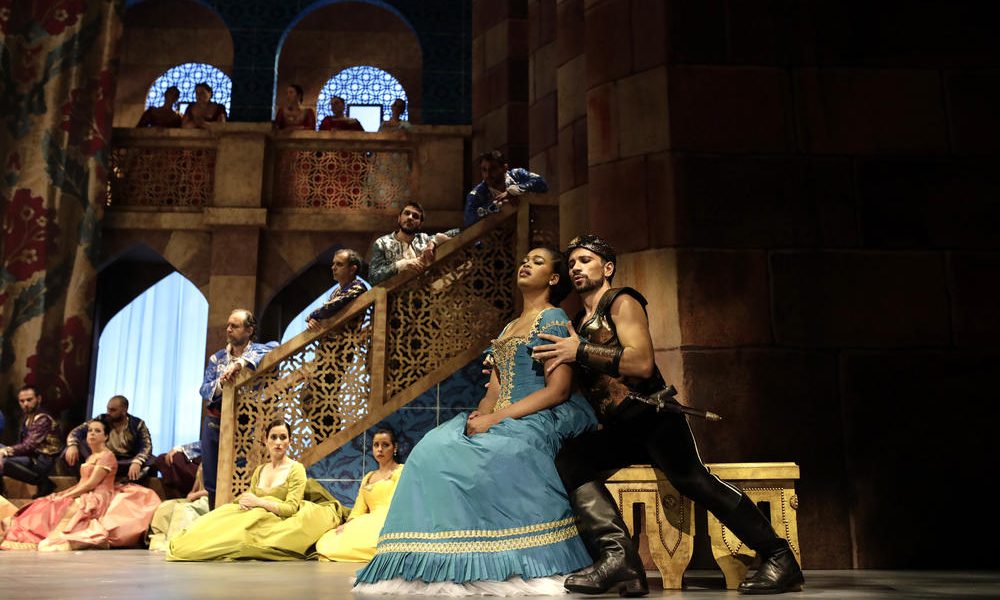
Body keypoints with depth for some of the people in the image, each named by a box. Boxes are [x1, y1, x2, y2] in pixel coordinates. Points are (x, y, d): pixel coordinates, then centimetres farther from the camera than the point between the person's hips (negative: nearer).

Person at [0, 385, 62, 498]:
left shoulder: (43, 419, -16)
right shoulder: (28, 417, 13)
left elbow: (29, 446, -24)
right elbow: (23, 443, 9)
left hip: (41, 461, -9)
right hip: (31, 456, 9)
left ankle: (41, 481, -14)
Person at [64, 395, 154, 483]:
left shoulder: (137, 424, -1)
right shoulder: (101, 420, 6)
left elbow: (146, 446, -12)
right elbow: (77, 431, 1)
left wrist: (136, 462, -34)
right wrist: (72, 445, -23)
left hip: (127, 464, -2)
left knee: (151, 462, -31)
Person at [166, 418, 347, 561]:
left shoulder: (296, 469, -3)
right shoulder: (259, 470, 17)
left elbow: (291, 509, -13)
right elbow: (250, 497, 17)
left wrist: (258, 502, -19)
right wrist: (244, 502, -9)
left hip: (278, 523, -6)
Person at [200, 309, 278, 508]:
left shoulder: (258, 351, 1)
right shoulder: (217, 358, 12)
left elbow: (274, 348, -23)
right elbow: (204, 390, 4)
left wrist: (241, 363, -30)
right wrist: (221, 383, -19)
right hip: (215, 422, 4)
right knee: (212, 481, 7)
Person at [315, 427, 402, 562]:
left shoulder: (401, 472, 7)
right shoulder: (368, 477, 29)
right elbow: (358, 509, 19)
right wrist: (348, 524, -4)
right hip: (365, 525, 6)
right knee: (324, 543, -22)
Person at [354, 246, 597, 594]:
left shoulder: (554, 319, 1)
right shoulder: (507, 329, 24)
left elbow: (558, 390, -11)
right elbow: (492, 392, 17)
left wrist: (495, 419, -17)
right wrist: (480, 414, -8)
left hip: (538, 420, -7)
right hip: (499, 421, 7)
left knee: (498, 452, -35)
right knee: (434, 450, -17)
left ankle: (527, 567, -26)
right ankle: (450, 564, -21)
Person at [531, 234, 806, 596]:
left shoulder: (621, 303, 1)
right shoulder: (578, 324, 23)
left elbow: (642, 363, -15)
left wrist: (580, 352, -13)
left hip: (652, 414, -7)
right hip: (618, 431, 7)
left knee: (688, 476, -29)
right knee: (568, 460, -18)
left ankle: (779, 558, -21)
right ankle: (618, 555, -29)